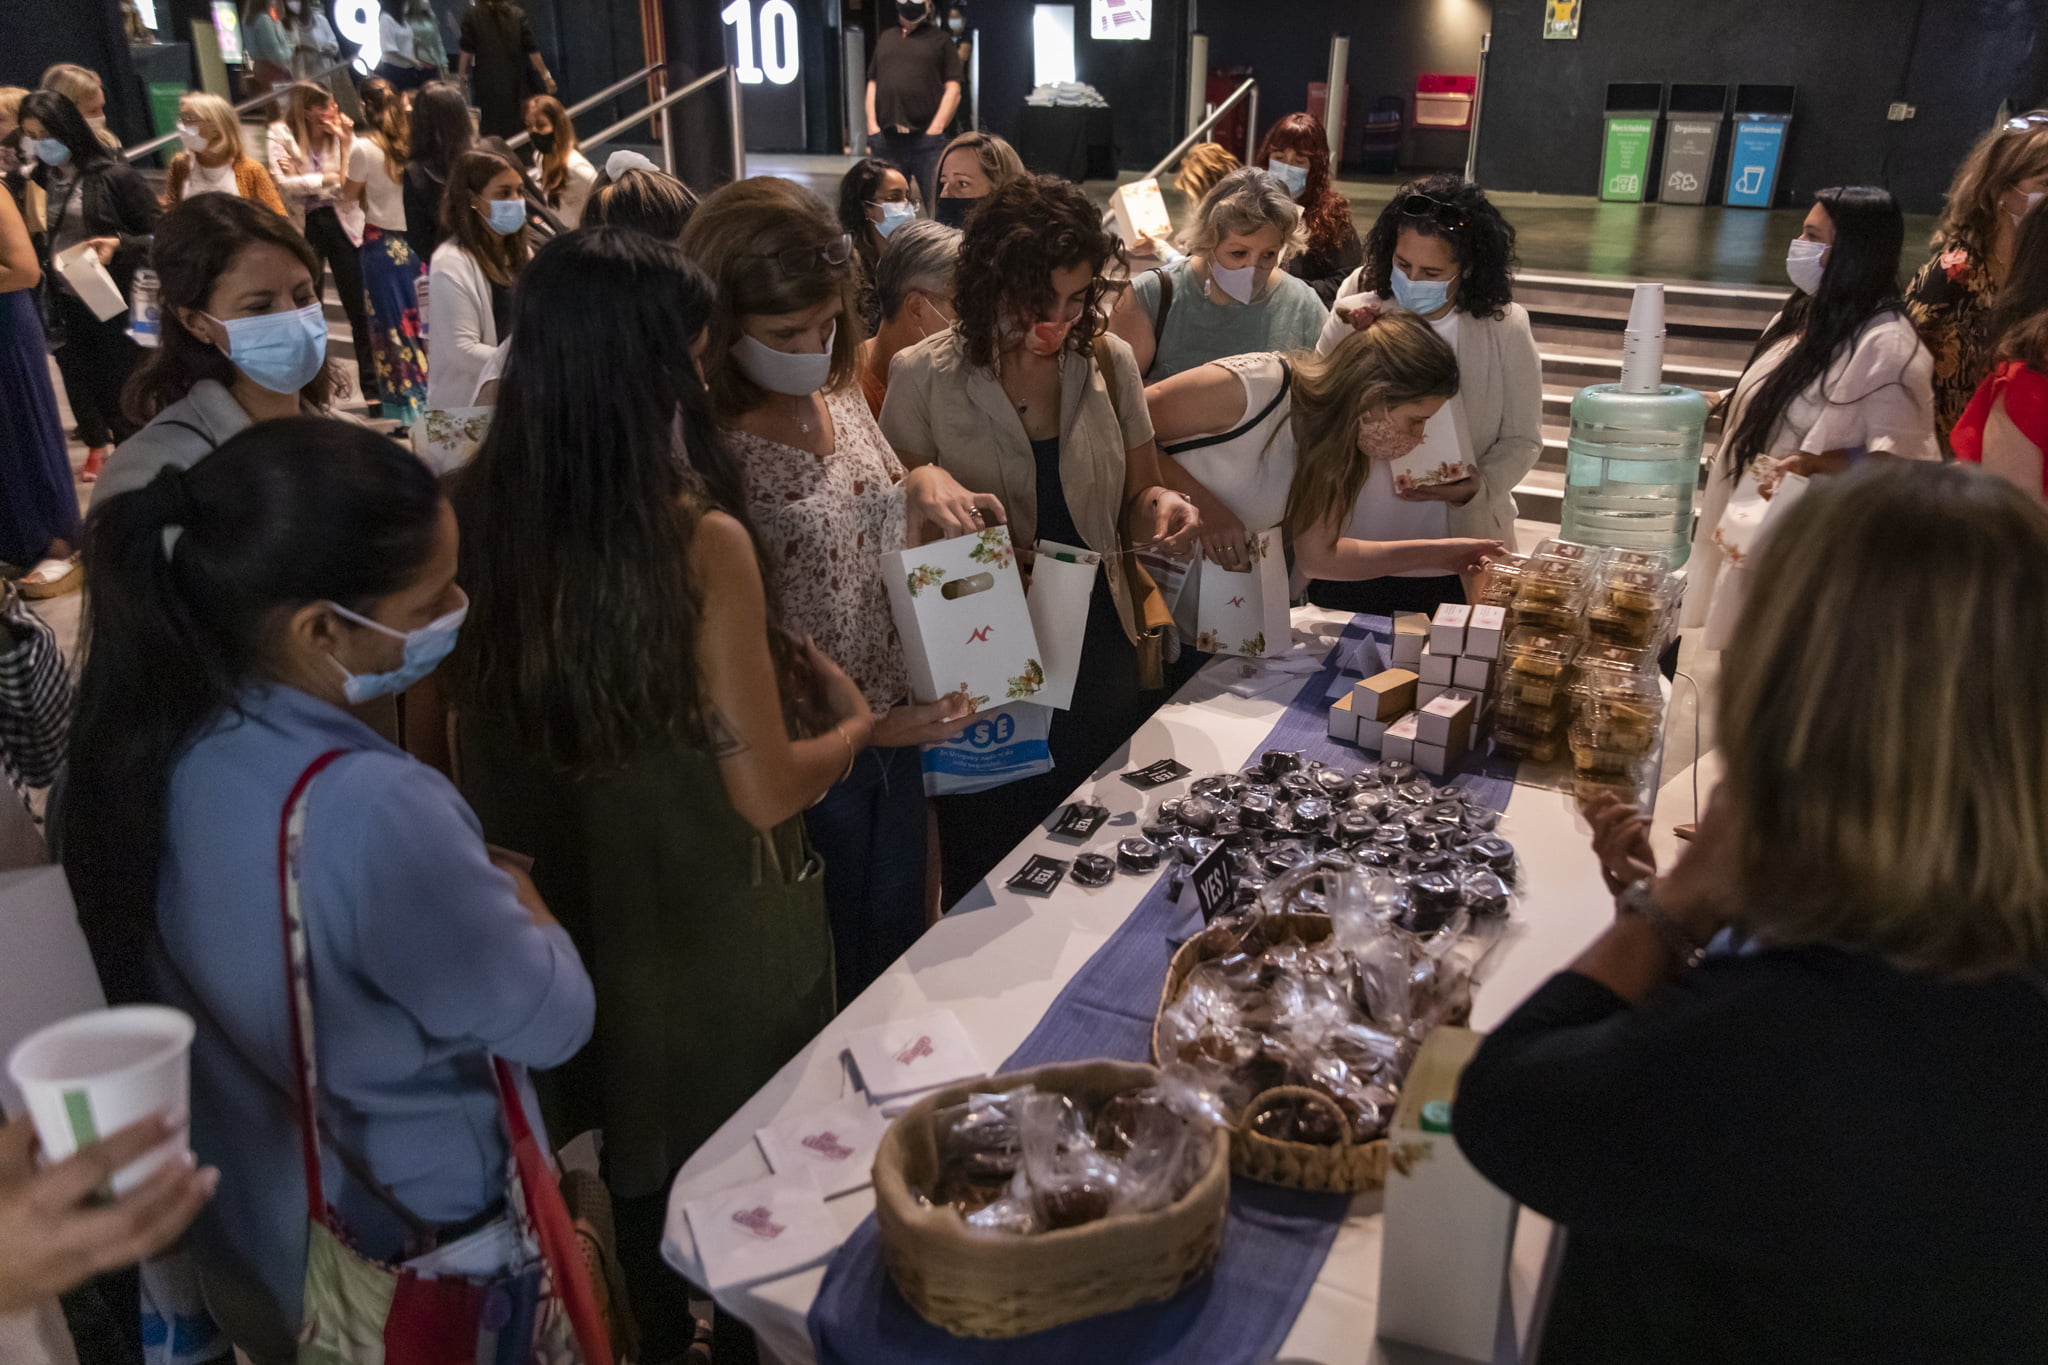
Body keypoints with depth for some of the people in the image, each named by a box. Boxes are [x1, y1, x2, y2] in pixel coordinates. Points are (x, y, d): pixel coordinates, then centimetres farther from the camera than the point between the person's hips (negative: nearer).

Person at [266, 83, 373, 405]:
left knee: (357, 306, -1)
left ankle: (370, 386, 3)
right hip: (303, 225, 0)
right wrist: (328, 179, -15)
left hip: (340, 221, 0)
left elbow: (354, 182, -9)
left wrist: (345, 142, -16)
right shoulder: (282, 134, -3)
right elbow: (283, 182, -14)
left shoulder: (343, 132, 1)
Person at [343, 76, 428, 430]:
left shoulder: (364, 148, -14)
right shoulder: (410, 142, -3)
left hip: (382, 244, -4)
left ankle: (404, 412, 5)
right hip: (415, 240, 4)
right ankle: (431, 398, 20)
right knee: (420, 320, 13)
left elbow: (350, 194, -2)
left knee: (393, 325, 3)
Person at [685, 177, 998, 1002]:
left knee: (899, 962, 26)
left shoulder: (841, 397, -1)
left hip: (897, 733, 7)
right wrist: (862, 729, -24)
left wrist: (928, 489, -7)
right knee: (829, 996, 17)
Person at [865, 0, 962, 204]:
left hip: (926, 139, -3)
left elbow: (953, 90, 2)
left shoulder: (941, 39, 10)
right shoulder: (884, 38, 21)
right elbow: (872, 85, 18)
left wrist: (935, 130, -8)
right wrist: (872, 128, 5)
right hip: (886, 138, 4)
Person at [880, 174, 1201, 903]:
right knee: (989, 897, 11)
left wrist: (1158, 507, -13)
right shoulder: (924, 377, -7)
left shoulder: (1109, 362, 1)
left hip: (1099, 663, 3)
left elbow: (1134, 503, 10)